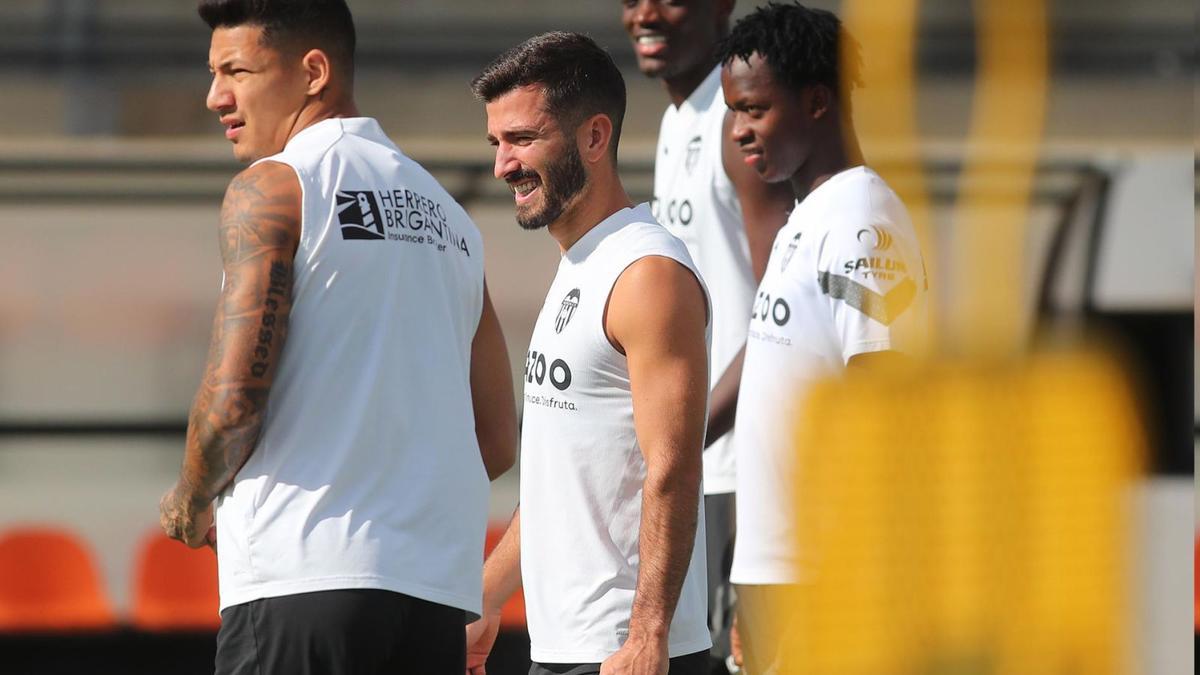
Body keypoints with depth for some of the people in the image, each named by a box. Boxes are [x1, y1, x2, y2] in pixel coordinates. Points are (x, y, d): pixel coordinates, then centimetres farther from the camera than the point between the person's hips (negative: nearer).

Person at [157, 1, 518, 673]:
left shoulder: (272, 188, -2)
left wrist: (190, 503, 6)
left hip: (307, 575, -7)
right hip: (441, 597, 7)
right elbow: (497, 442, 21)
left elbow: (233, 400, -12)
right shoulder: (445, 212, 21)